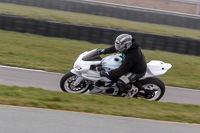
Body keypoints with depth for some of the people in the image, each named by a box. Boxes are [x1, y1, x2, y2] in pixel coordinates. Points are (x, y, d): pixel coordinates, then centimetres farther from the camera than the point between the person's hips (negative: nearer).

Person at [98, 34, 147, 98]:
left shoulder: (131, 56, -39)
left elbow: (122, 70, -34)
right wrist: (104, 51, 11)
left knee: (120, 82, -24)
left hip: (137, 72, -9)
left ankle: (133, 89, 5)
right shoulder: (129, 44, -15)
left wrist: (108, 73, -30)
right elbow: (114, 48, 5)